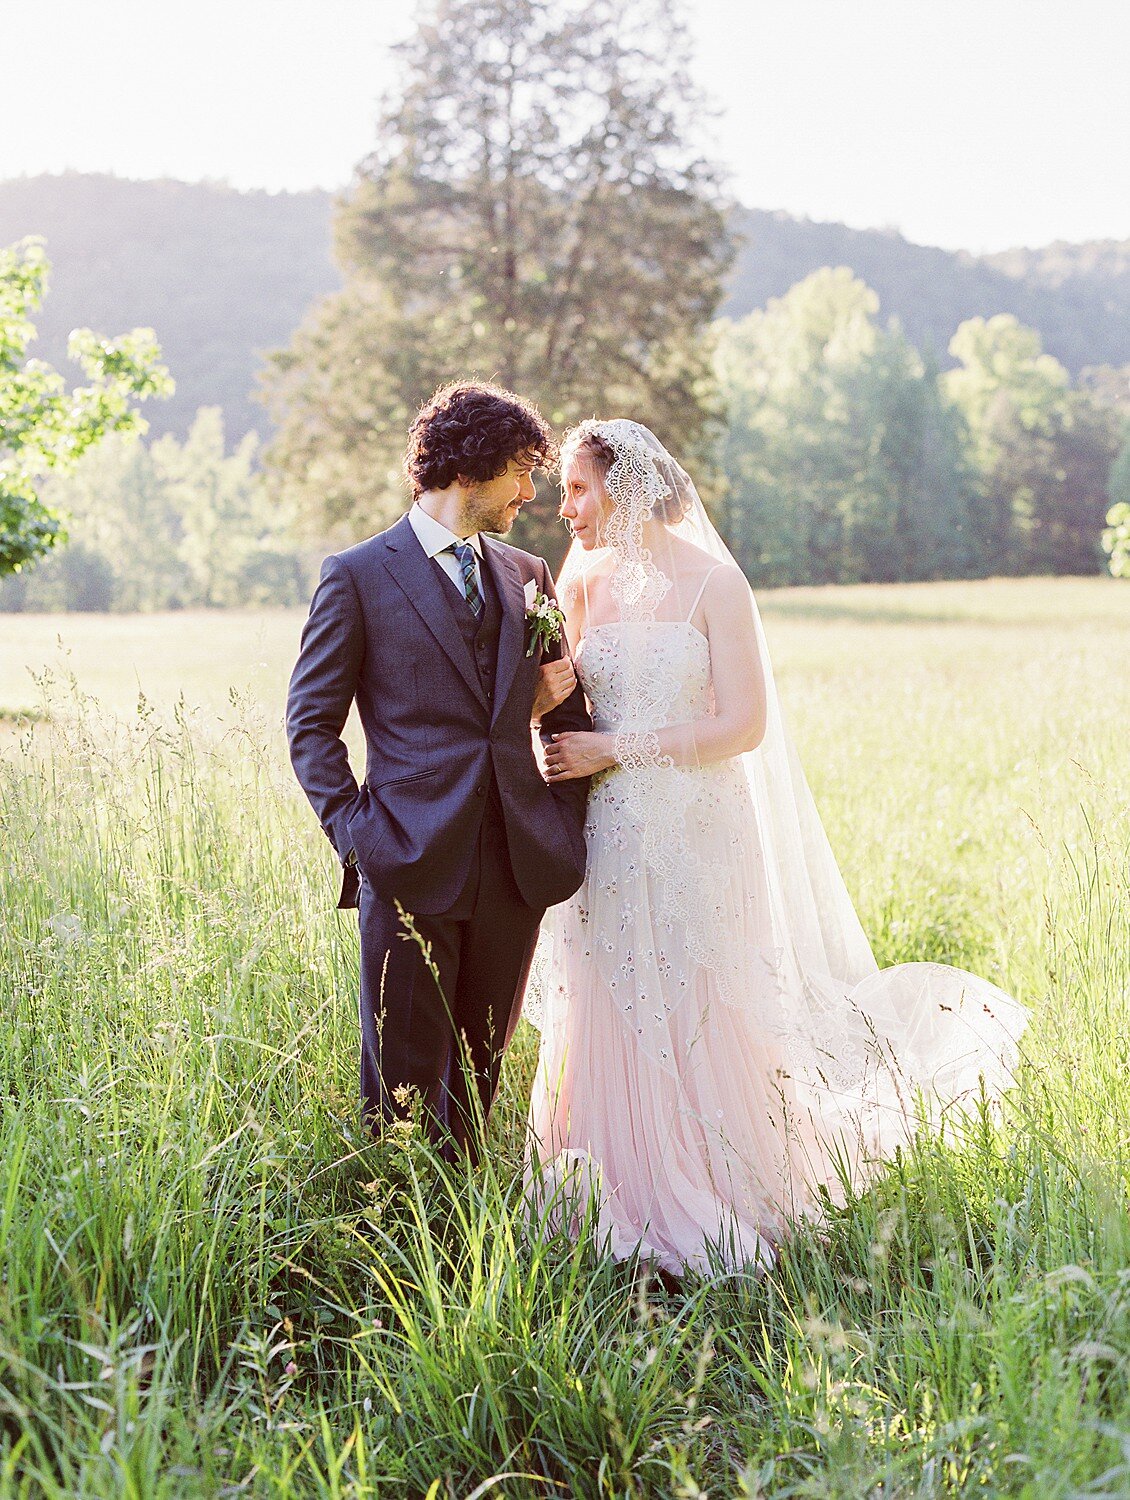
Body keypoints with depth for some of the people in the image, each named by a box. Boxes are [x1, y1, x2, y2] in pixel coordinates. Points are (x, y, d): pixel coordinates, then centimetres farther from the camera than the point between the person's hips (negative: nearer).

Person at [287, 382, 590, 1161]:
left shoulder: (528, 576, 14)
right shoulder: (358, 576, 0)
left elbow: (568, 711, 19)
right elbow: (312, 724, -1)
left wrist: (573, 828, 9)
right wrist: (355, 835, -10)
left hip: (517, 863, 5)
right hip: (413, 867, -5)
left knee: (479, 1073, 14)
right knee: (402, 1083, 0)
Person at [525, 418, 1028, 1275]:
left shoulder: (712, 584, -9)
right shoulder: (584, 580, 5)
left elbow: (742, 724, -13)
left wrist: (612, 748, -15)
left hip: (693, 835, -4)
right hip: (609, 840, 4)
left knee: (695, 1027, 4)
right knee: (610, 1028, 6)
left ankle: (709, 1229, 22)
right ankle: (631, 1211, 21)